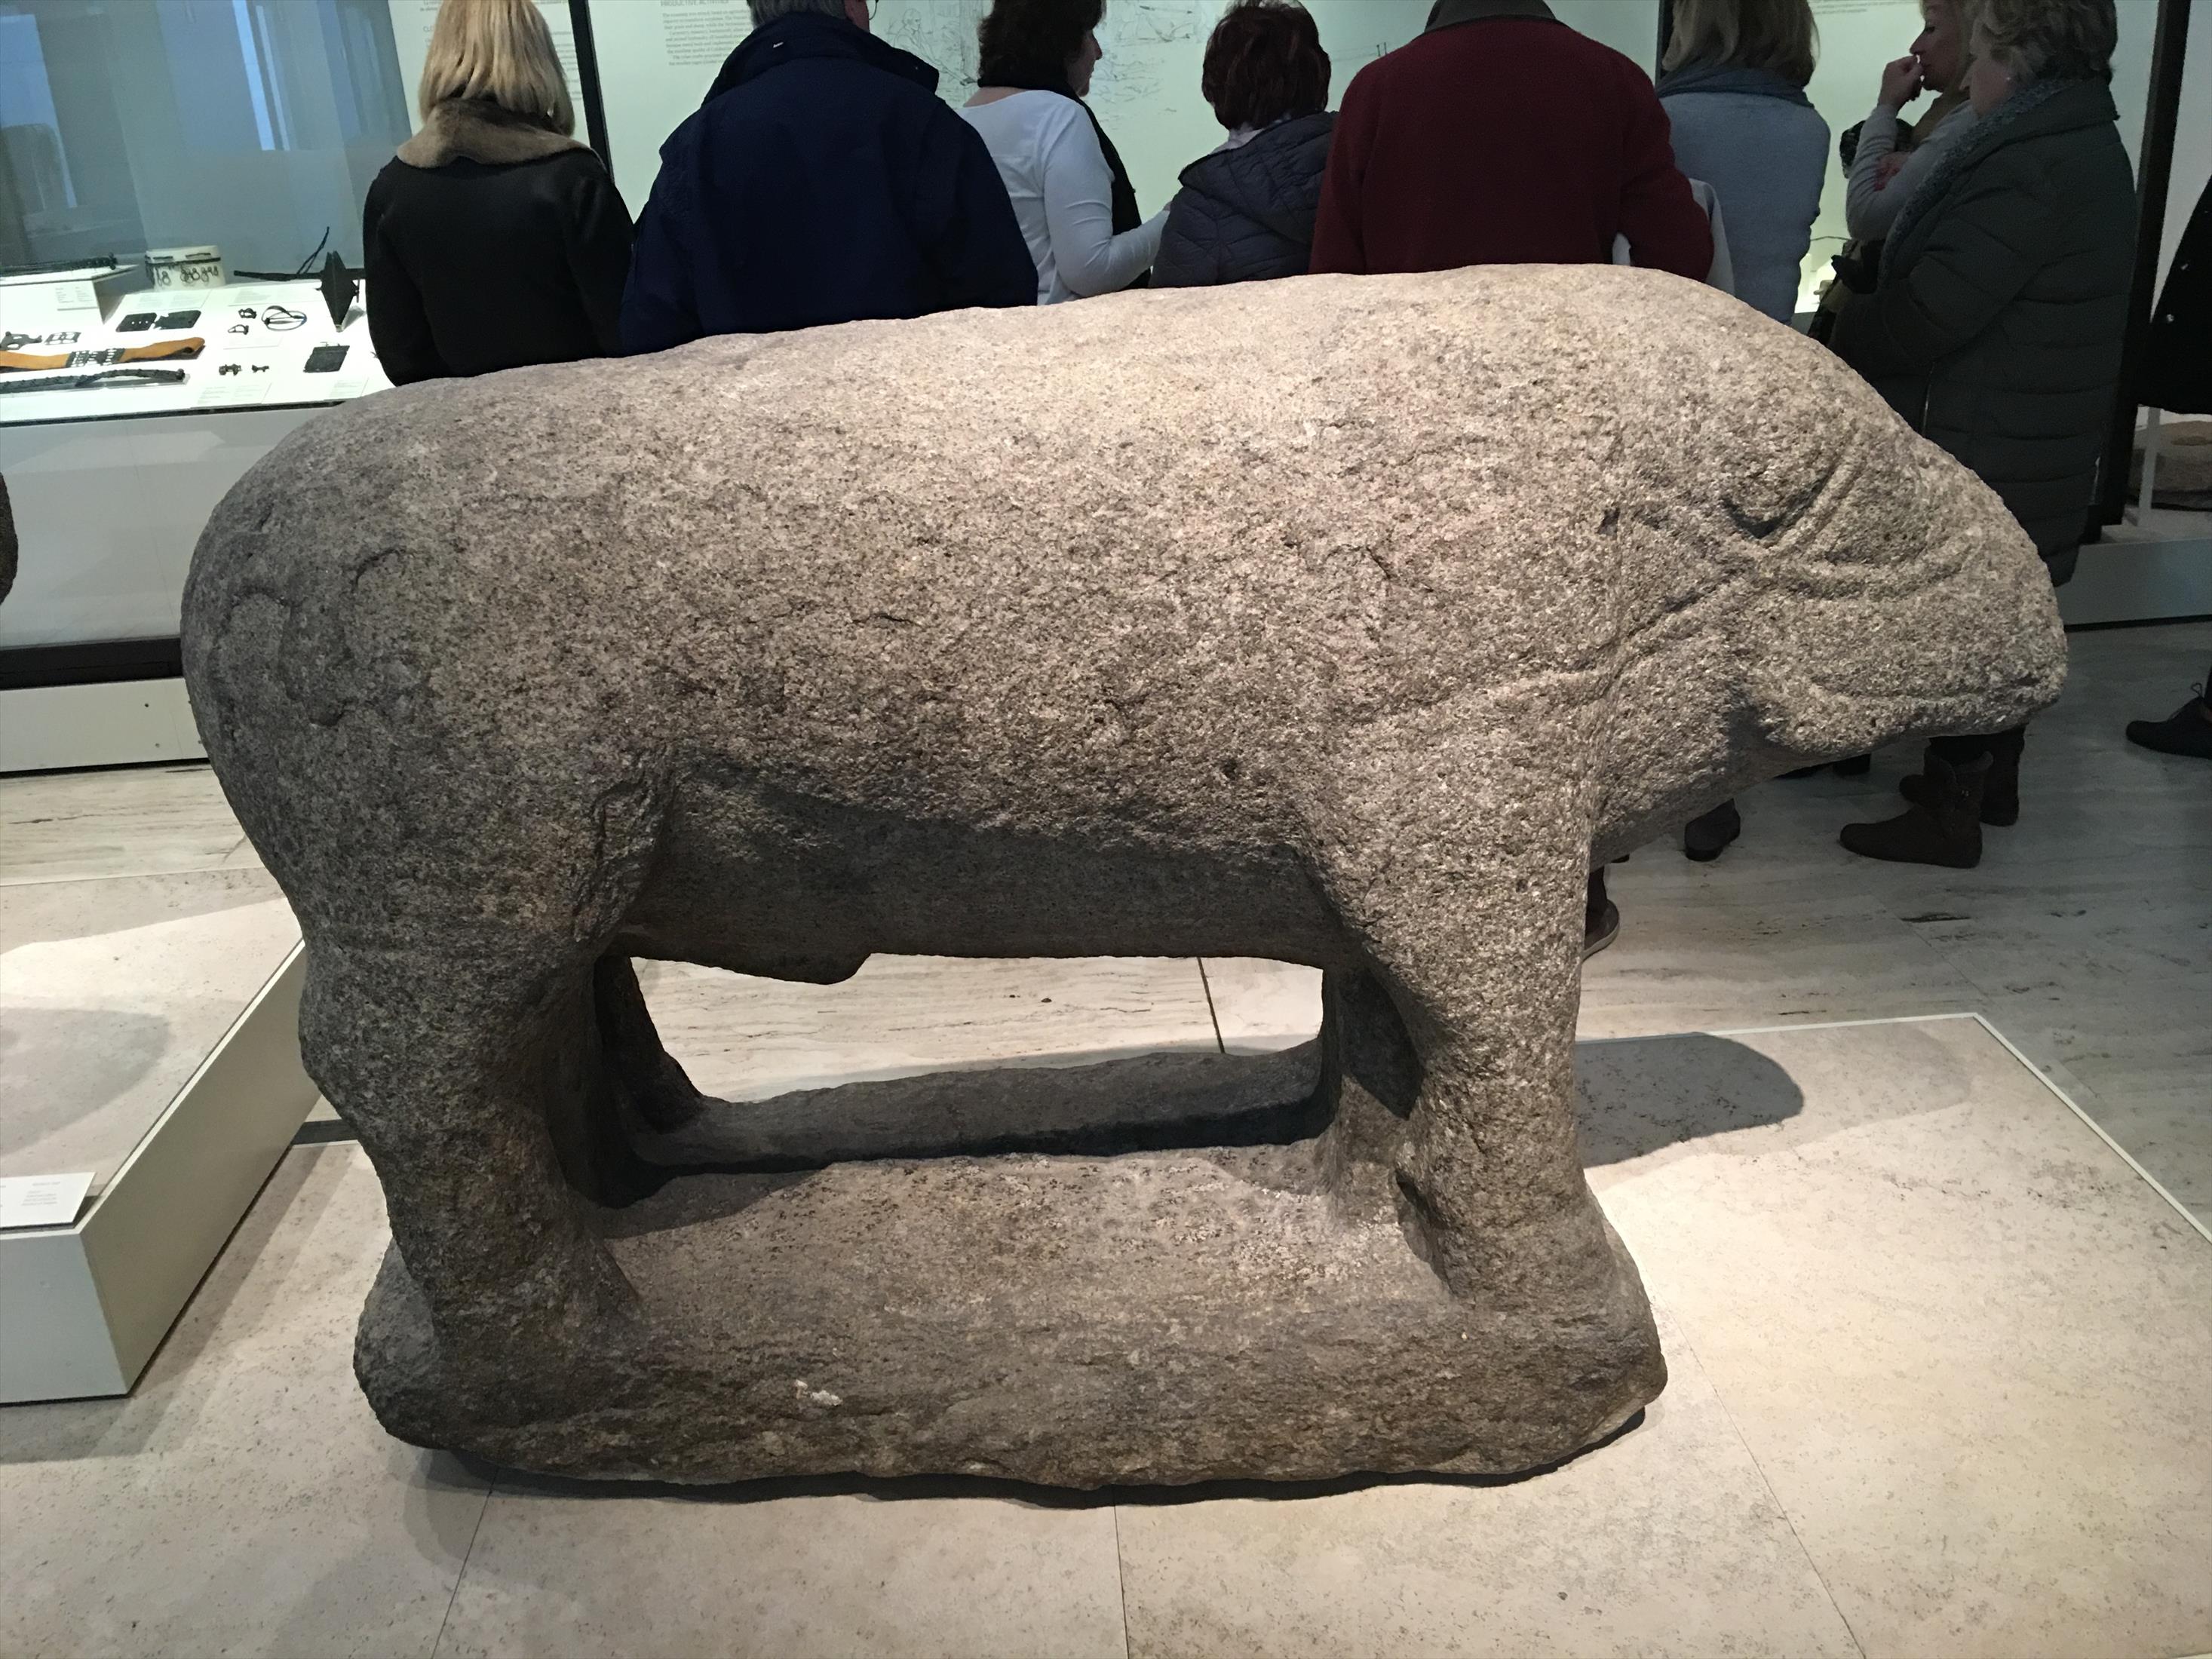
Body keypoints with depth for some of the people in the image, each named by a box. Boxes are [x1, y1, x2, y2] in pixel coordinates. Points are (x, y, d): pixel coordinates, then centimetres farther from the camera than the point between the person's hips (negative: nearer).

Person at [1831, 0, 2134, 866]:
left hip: (1985, 444, -10)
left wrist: (1847, 333, -8)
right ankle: (1992, 779, 32)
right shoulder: (2085, 147, 13)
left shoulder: (2032, 163, -21)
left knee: (1960, 619, -2)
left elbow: (1932, 311, -25)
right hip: (2034, 439, 10)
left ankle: (1948, 813, 7)